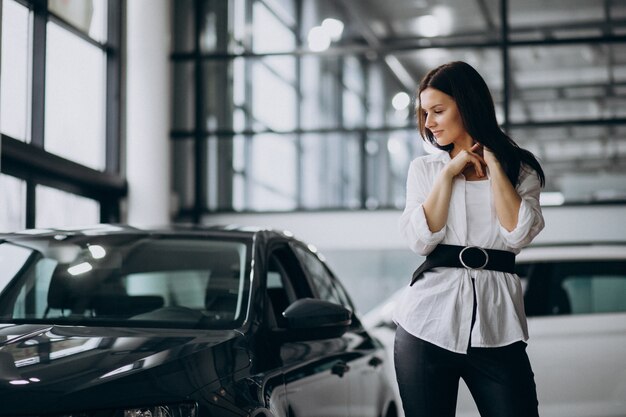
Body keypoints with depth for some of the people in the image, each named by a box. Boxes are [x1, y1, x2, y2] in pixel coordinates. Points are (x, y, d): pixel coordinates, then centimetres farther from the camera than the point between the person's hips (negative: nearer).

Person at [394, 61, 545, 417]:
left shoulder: (519, 169, 10)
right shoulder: (424, 169, 12)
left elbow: (518, 235, -8)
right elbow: (421, 240, -2)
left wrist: (492, 163, -3)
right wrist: (449, 172, -2)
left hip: (496, 330, -1)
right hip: (428, 324, 1)